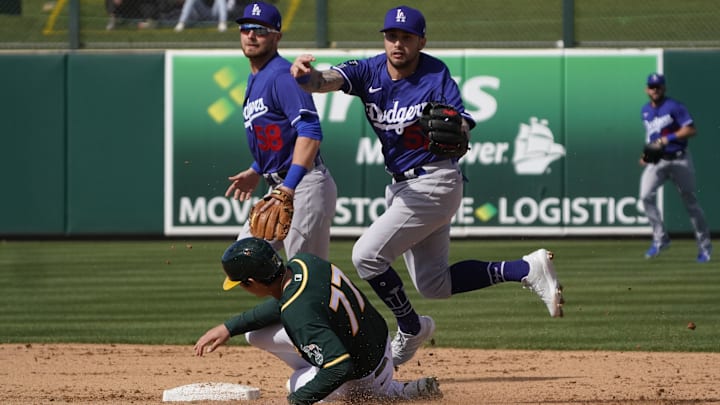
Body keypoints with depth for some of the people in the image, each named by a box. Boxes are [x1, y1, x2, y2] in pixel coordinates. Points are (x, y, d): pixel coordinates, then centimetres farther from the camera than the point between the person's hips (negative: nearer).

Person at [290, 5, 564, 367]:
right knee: (433, 284, 12)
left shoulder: (437, 76, -14)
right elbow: (327, 81, -22)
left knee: (367, 255, -14)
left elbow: (463, 131, -20)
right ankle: (527, 270, 18)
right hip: (402, 185, 7)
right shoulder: (370, 72, -3)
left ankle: (410, 329, 7)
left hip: (435, 183, -7)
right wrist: (306, 76, -46)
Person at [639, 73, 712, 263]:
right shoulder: (645, 111, 10)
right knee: (646, 195, -18)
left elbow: (691, 130, -16)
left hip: (680, 160, -5)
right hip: (657, 162, 5)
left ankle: (705, 246, 16)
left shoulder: (674, 106, -10)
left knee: (691, 202, 3)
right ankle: (660, 238, -9)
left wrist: (669, 138, -24)